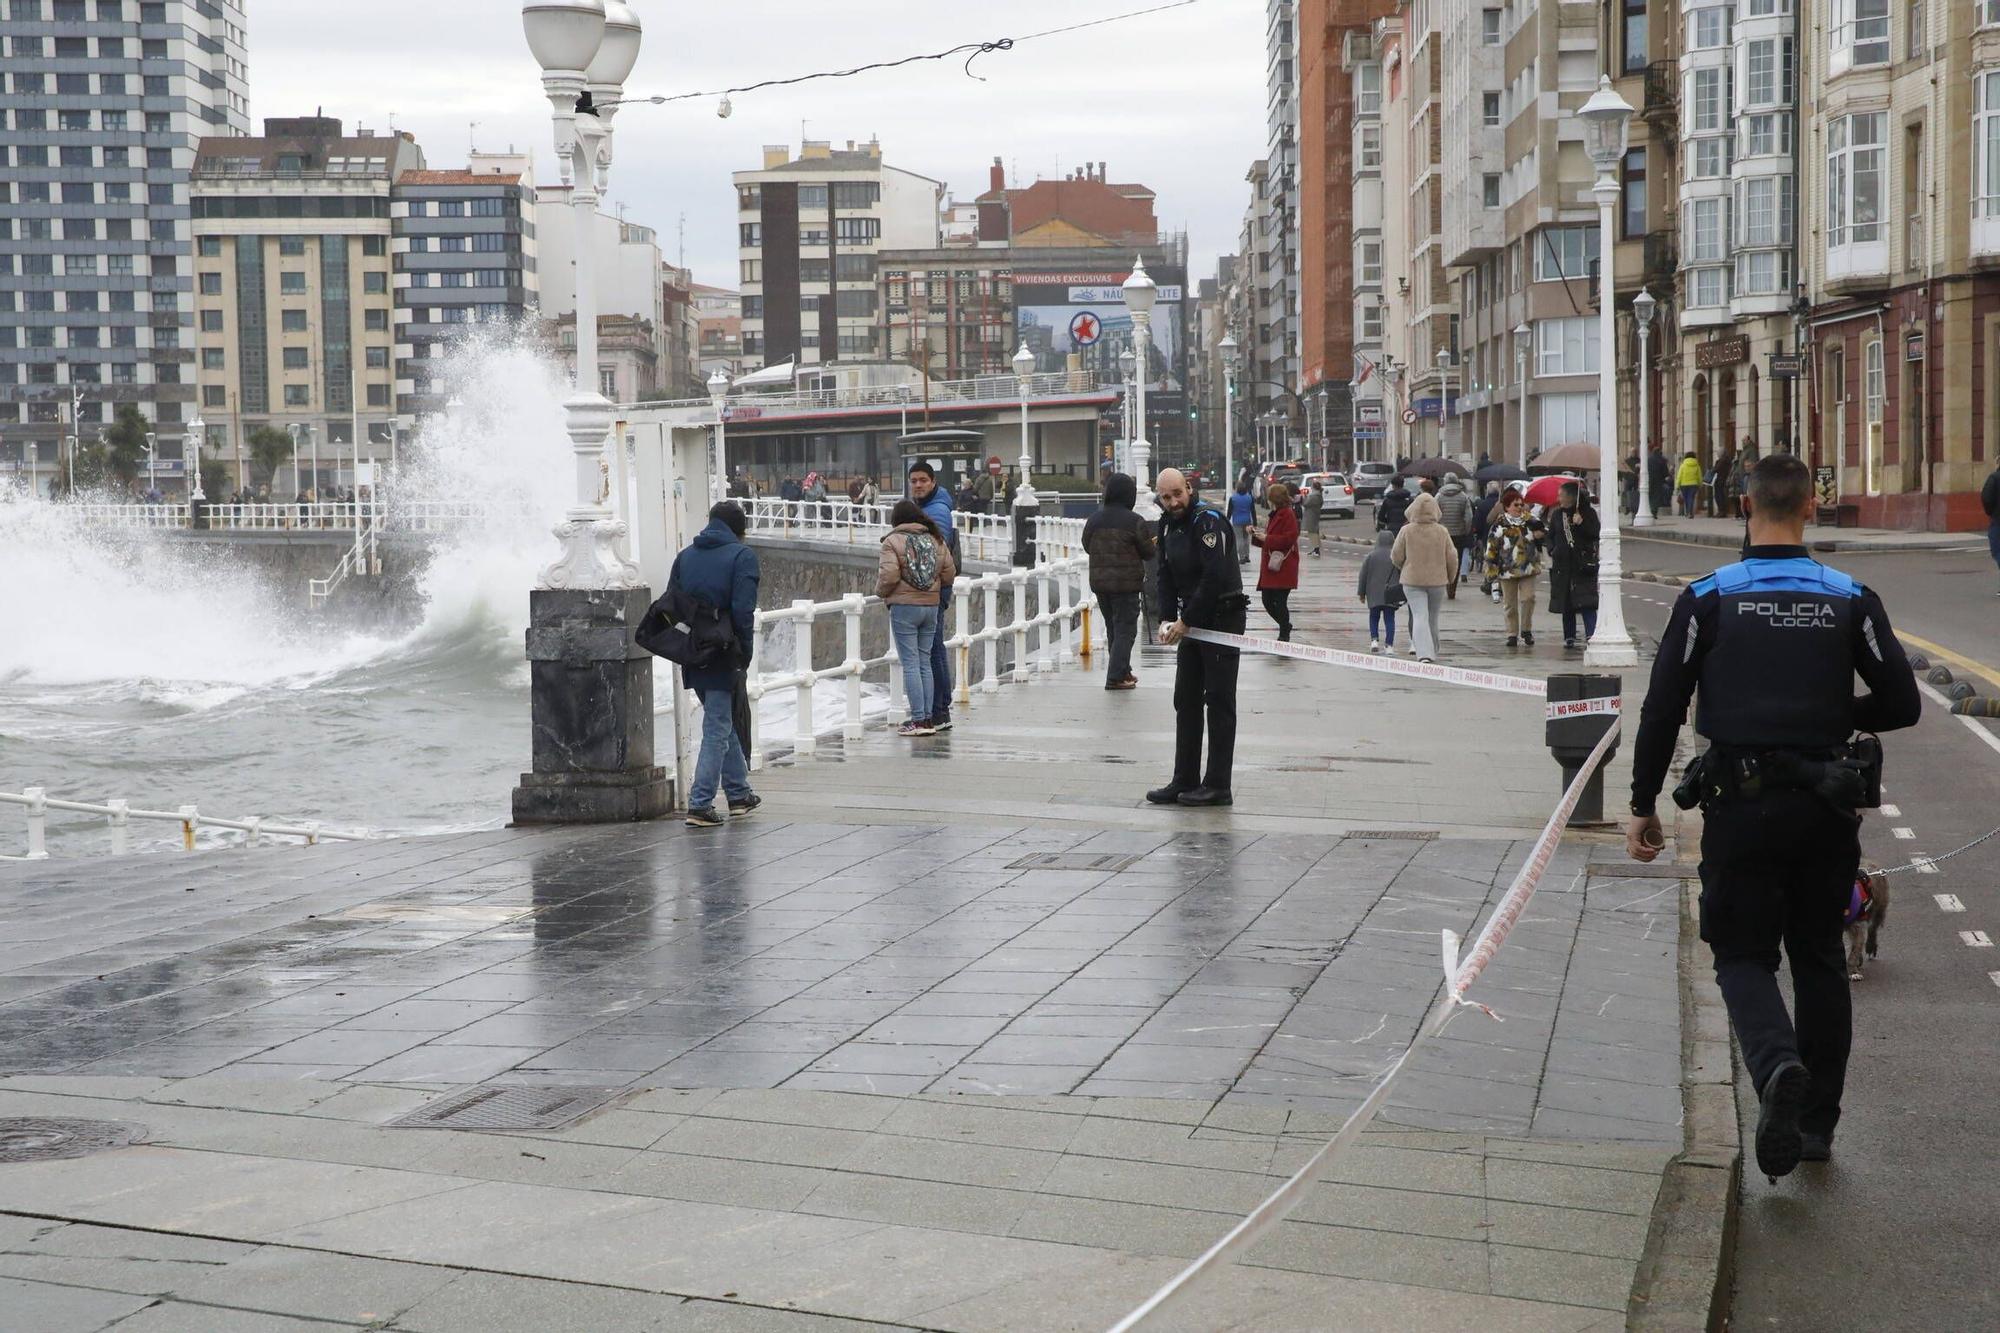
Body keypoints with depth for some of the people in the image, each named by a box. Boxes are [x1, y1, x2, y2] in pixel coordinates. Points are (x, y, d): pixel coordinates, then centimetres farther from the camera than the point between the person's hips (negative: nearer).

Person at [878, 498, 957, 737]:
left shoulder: (893, 541, -8)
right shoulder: (937, 541, 8)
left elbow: (889, 576, -16)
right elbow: (949, 575, 9)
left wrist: (880, 592, 3)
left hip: (904, 607, -5)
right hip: (931, 606, 5)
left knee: (910, 663, -3)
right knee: (925, 662, 11)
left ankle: (919, 719, -6)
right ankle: (929, 718, 11)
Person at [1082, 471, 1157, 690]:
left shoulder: (1095, 519, 2)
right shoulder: (1134, 522, -13)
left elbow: (1087, 546, 13)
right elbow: (1147, 552, -6)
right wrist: (1155, 544, 16)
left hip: (1099, 582, 6)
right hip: (1126, 584, -6)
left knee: (1114, 628, 18)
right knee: (1125, 630, 1)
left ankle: (1123, 672, 27)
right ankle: (1115, 677, -4)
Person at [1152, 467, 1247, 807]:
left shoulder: (1208, 521, -16)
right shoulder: (1168, 526, 10)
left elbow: (1214, 577, -23)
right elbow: (1166, 576, 13)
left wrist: (1186, 622, -18)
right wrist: (1166, 619, 0)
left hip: (1223, 618, -9)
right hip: (1191, 621, 9)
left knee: (1219, 701, -5)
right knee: (1185, 700, 10)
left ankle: (1217, 785, -2)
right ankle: (1185, 781, 16)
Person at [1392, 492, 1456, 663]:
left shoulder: (1406, 531, -9)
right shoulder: (1442, 532, -6)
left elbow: (1396, 557, -3)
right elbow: (1452, 558, -1)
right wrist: (1450, 578, 17)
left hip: (1412, 580, -2)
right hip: (1437, 581, 2)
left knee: (1420, 617, -6)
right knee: (1433, 618, 16)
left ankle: (1424, 653, -23)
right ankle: (1432, 652, 30)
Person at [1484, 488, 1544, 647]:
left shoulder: (1529, 522, 7)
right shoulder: (1499, 525, -3)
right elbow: (1491, 549, -3)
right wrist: (1492, 570, -6)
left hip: (1528, 569, 2)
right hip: (1507, 570, -2)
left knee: (1528, 598, -11)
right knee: (1510, 604, 5)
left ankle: (1526, 630, 6)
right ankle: (1512, 634, 14)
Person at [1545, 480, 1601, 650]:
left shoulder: (1588, 513, -1)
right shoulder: (1557, 515, 10)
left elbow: (1596, 533, -8)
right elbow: (1551, 536, 19)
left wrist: (1581, 523, -20)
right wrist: (1552, 550, 2)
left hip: (1584, 563, -4)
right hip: (1563, 563, 4)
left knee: (1586, 602, -14)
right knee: (1566, 604, 8)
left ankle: (1591, 635, -18)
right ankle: (1569, 638, 16)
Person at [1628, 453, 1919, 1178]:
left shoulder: (1708, 598, -5)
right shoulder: (1850, 599, -1)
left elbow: (1662, 709, -7)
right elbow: (1902, 704, -1)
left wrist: (1643, 806, 2)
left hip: (1741, 804, -2)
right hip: (1828, 809, 2)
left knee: (1743, 953, 6)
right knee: (1819, 956, 15)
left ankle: (1778, 1065, -23)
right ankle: (1818, 1121, 20)